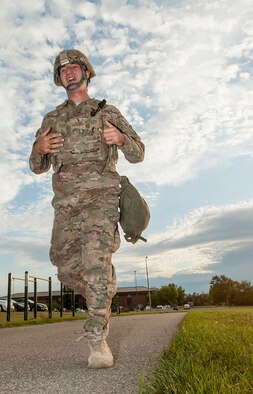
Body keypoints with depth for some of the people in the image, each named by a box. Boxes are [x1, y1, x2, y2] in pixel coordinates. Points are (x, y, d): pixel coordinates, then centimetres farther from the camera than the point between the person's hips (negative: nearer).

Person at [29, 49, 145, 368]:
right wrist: (39, 149, -2)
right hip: (65, 201, 4)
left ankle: (98, 340, -10)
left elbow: (137, 154, 12)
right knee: (67, 268, 2)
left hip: (100, 195, -3)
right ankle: (104, 298, 30)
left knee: (96, 261, -20)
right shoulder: (51, 119, 22)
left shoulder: (107, 112, 15)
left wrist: (120, 138, -10)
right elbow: (37, 167, 22)